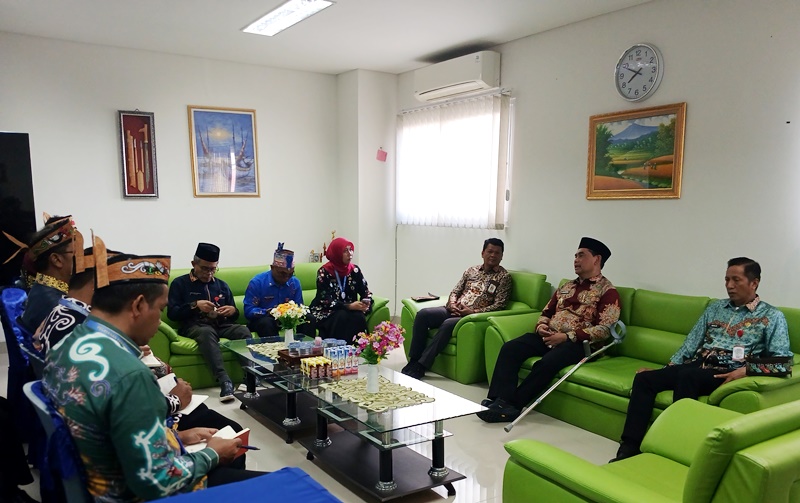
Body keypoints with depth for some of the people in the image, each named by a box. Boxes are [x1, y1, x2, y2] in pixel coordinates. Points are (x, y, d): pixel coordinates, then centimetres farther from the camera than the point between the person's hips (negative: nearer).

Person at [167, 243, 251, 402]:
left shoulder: (222, 285, 24)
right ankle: (225, 381, -52)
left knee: (243, 330, -31)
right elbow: (172, 313, 2)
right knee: (207, 332, -40)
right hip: (194, 326, -4)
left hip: (221, 324, 4)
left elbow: (234, 316, 24)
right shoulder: (180, 283, 13)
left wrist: (233, 310, 0)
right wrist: (195, 305, -11)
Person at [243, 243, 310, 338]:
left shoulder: (295, 283, 5)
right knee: (266, 322, -37)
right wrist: (269, 312, -28)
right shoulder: (256, 283, -9)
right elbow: (249, 311, -13)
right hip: (262, 319, -3)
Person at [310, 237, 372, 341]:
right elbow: (325, 301, -17)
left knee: (358, 316, -29)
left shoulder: (355, 270, 1)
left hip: (350, 310, 3)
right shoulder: (324, 272, -11)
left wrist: (366, 302, -23)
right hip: (326, 313, -3)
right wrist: (349, 306, -29)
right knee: (342, 316, -33)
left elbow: (366, 292, 2)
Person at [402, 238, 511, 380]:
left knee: (448, 324, -35)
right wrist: (452, 304, -4)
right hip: (454, 311, 5)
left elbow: (499, 305, -7)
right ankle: (413, 360, -16)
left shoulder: (504, 277, 3)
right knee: (423, 314, -19)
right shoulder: (471, 270, 18)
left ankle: (420, 366, -29)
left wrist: (473, 311, -16)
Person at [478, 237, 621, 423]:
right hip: (548, 336, 7)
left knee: (547, 363, -35)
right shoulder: (567, 286, 23)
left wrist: (568, 336, -18)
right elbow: (547, 312, 26)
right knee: (510, 348, -19)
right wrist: (541, 326, 1)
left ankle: (511, 404, -25)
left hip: (578, 343, -6)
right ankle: (499, 399, -29)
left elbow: (605, 329, -10)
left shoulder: (608, 291, 1)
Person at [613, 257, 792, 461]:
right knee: (644, 378, -18)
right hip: (696, 366, 6)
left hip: (727, 374, -5)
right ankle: (629, 448, -21)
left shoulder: (772, 316, 5)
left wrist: (747, 370, -21)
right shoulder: (715, 307, 20)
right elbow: (692, 342, 16)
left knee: (687, 376, -38)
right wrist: (667, 369, 6)